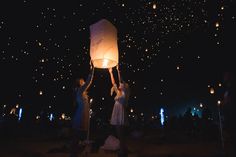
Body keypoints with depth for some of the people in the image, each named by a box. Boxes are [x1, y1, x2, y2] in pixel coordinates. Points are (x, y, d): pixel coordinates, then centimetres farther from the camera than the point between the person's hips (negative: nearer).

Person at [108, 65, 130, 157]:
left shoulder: (124, 93, -4)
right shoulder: (118, 93, 16)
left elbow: (121, 81, -14)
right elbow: (113, 82, 19)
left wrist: (118, 71, -14)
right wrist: (111, 72, 18)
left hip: (121, 117, -8)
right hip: (116, 117, 8)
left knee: (121, 136, -5)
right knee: (119, 136, 13)